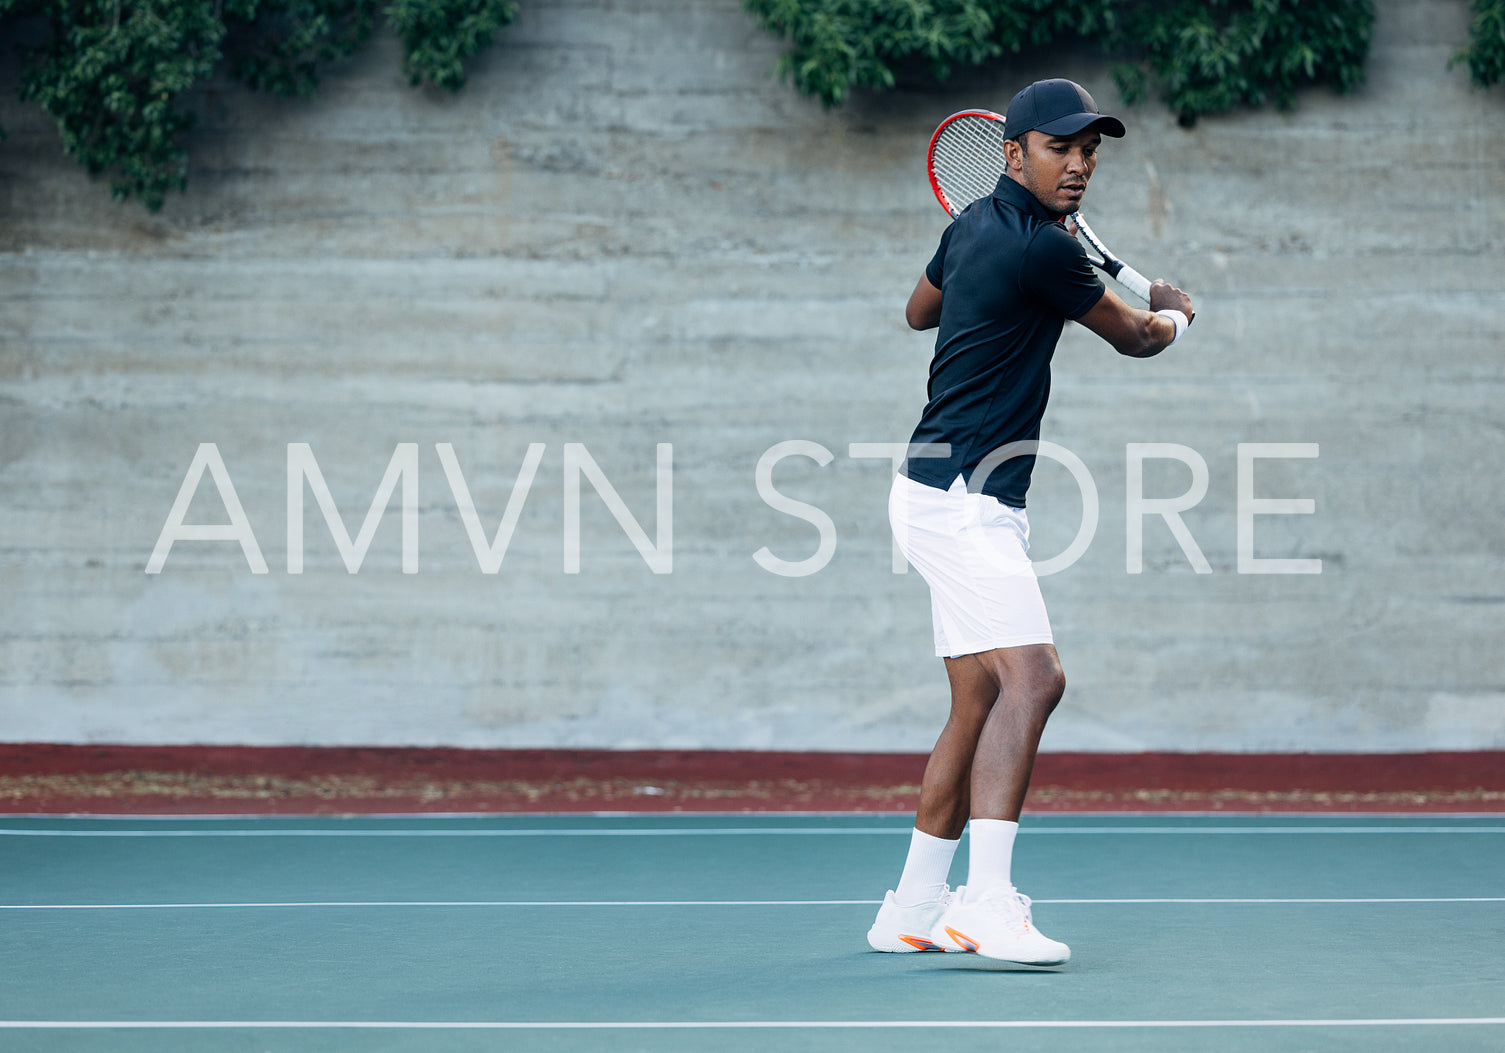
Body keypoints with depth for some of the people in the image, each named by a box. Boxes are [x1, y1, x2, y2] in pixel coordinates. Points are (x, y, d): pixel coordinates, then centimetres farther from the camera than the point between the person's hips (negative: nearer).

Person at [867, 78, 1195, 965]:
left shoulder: (974, 225, 13)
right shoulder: (1041, 248, -15)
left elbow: (920, 309, 33)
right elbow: (1136, 337, 0)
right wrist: (1174, 313, 22)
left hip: (966, 505, 11)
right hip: (959, 499, -11)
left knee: (981, 705, 11)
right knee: (1031, 679, -22)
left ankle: (914, 908, 17)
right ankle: (988, 904, -30)